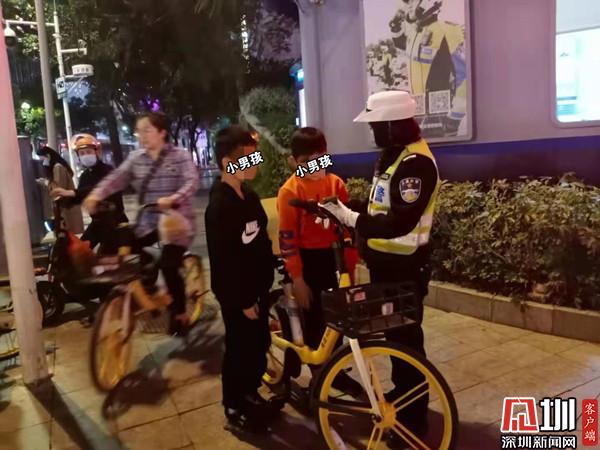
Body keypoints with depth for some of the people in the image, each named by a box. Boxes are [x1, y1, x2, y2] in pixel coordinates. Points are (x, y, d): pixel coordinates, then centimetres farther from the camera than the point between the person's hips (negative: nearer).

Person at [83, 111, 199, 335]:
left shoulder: (180, 156, -8)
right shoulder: (135, 158, 7)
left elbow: (192, 182, -22)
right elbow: (116, 178, -6)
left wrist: (172, 199, -40)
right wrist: (96, 194, -24)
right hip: (148, 221, 6)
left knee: (169, 266, -11)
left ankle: (180, 314, 11)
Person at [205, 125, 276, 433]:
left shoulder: (249, 196, 5)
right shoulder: (219, 206, -22)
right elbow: (222, 261, -22)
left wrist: (267, 278, 14)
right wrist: (242, 301, -18)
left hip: (257, 286, 8)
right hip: (237, 294, -8)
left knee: (260, 345, 19)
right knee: (241, 350, 7)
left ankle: (250, 395, 40)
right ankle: (235, 409, 27)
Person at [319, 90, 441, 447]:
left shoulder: (416, 162, -21)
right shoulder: (393, 155, 12)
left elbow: (399, 222, -30)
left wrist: (351, 218, -29)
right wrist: (345, 218, 4)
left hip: (405, 266, -10)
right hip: (386, 260, 10)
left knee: (407, 337, 2)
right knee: (393, 332, 21)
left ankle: (414, 417, 19)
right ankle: (401, 393, 41)